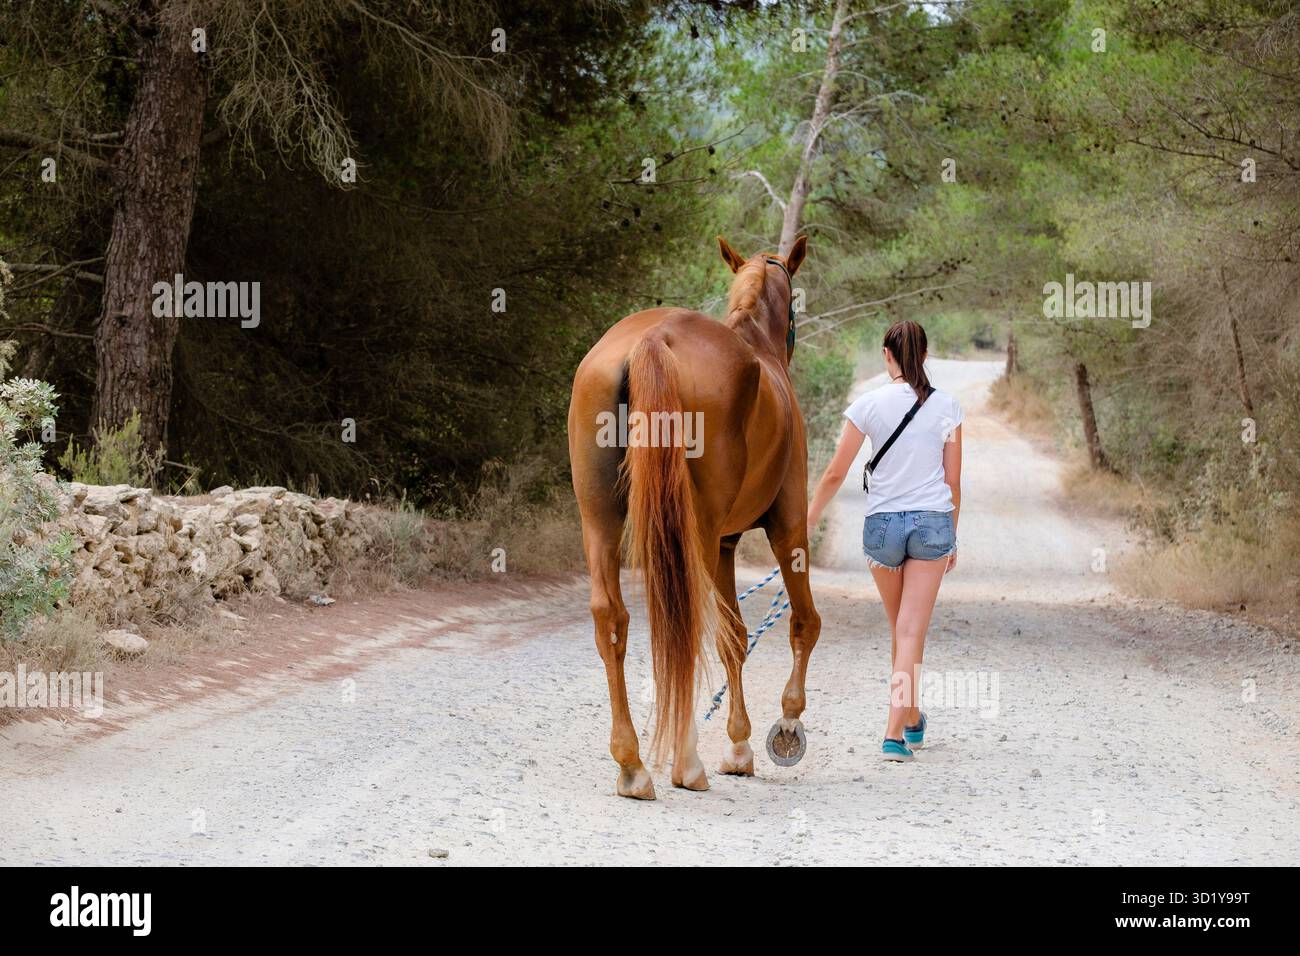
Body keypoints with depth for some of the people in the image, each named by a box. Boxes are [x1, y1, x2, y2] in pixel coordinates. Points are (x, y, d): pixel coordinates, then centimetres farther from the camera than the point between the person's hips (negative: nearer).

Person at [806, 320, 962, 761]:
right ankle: (895, 733, -9)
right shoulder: (946, 406, 0)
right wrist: (951, 536, 15)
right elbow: (953, 481, 4)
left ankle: (912, 719, 33)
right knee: (911, 632, -2)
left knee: (901, 629, 18)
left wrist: (806, 524, 6)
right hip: (932, 522, 0)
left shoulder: (869, 404, -4)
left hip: (882, 523, 0)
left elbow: (835, 474, -4)